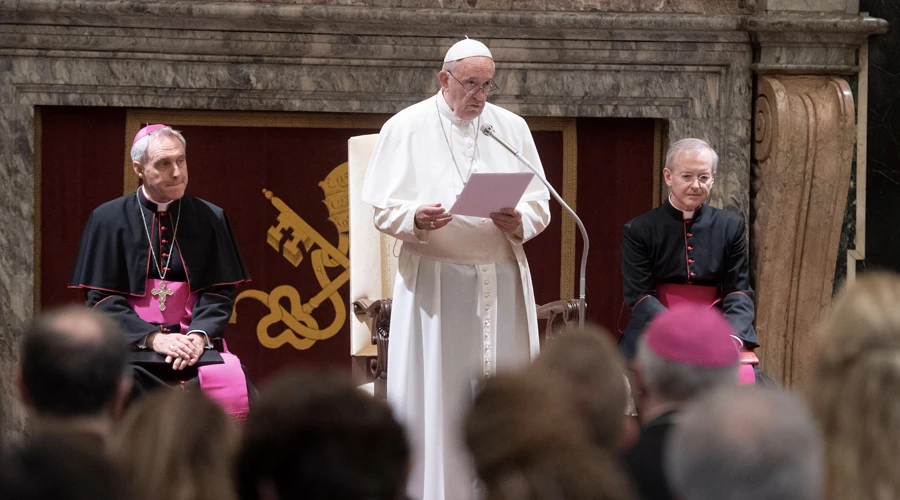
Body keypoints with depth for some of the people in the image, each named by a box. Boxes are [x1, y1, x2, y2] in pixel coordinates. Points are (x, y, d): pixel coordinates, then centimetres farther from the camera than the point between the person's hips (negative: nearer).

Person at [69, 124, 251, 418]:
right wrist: (152, 338, -14)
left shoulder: (210, 219, 10)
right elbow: (101, 297, 0)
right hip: (130, 342, -2)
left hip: (195, 346, 2)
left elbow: (220, 291, 7)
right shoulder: (109, 219, 4)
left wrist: (199, 336, -14)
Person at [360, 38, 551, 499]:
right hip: (434, 282, -3)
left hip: (502, 280, 3)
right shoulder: (406, 128, 3)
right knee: (435, 395, -5)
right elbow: (384, 210, 0)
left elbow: (540, 206, 10)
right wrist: (416, 219, -21)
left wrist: (519, 221, -12)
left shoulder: (512, 128, 11)